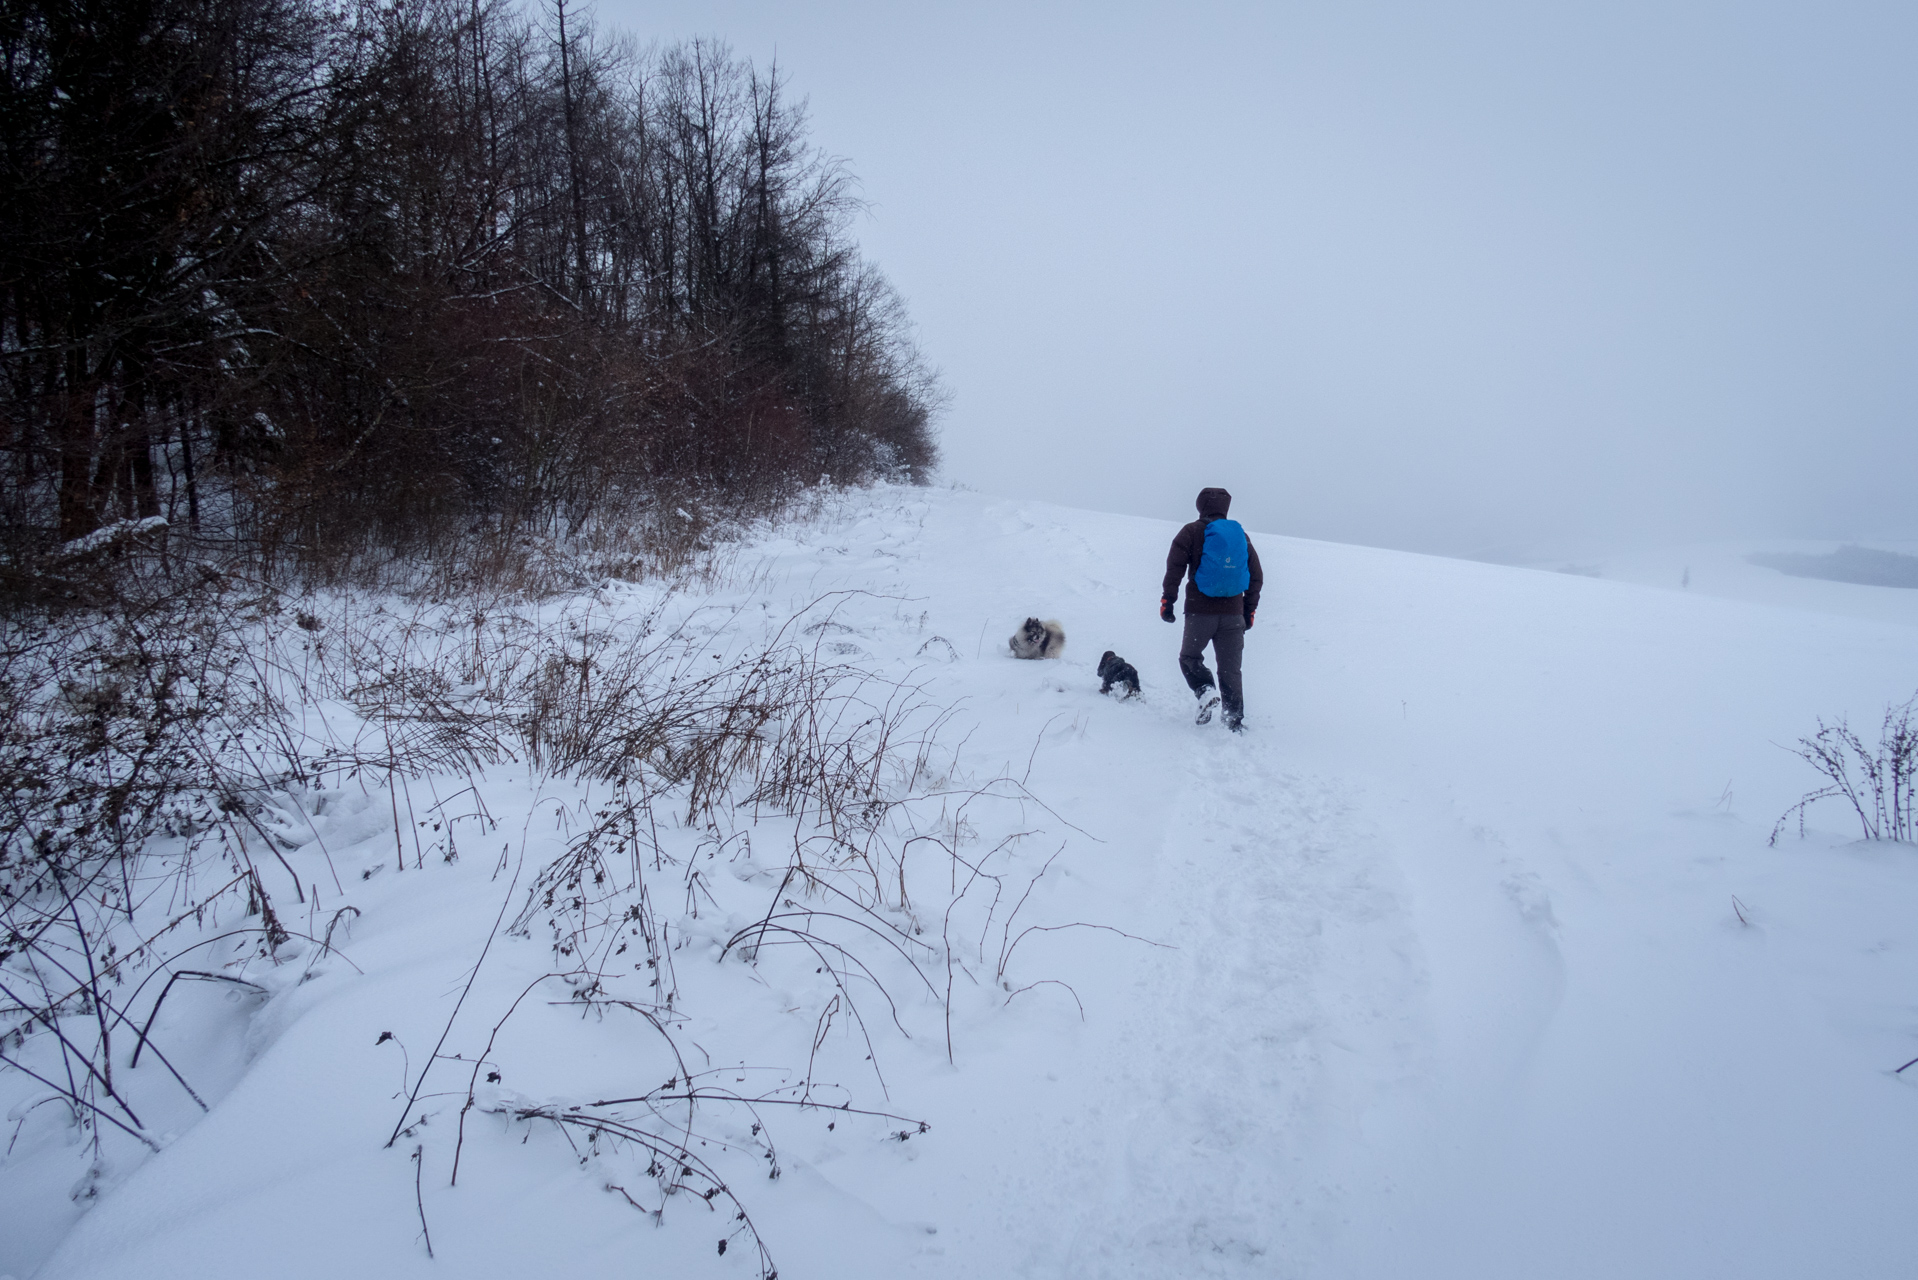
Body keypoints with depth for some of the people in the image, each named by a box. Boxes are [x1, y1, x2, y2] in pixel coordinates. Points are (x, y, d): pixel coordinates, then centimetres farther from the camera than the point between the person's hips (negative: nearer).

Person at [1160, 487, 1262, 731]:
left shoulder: (1192, 532, 1)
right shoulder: (1241, 535, 12)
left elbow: (1175, 567, -8)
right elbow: (1256, 576, 14)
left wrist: (1167, 600, -4)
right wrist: (1249, 611, 20)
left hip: (1200, 612, -3)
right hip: (1233, 614, 3)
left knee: (1189, 657, 15)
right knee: (1230, 670, 10)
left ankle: (1205, 691, -10)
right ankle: (1236, 720, 3)